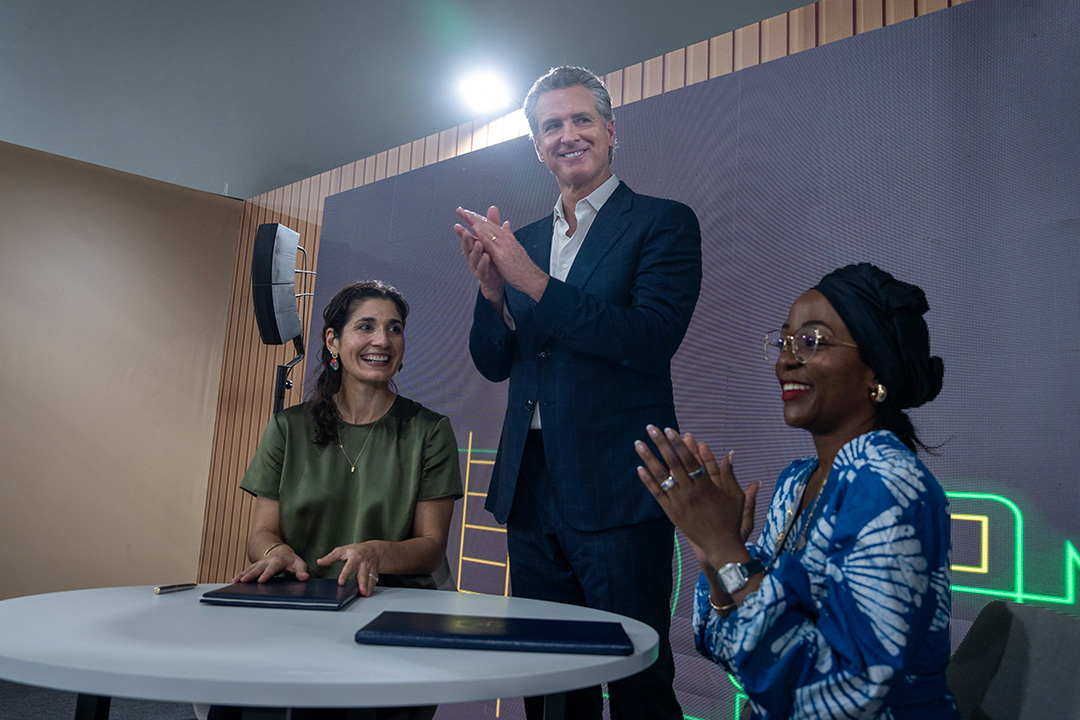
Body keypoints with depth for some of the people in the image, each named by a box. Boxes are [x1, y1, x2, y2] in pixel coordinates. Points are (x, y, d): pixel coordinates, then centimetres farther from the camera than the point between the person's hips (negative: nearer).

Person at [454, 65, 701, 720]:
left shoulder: (663, 222, -1)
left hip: (616, 491, -5)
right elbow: (495, 363, 12)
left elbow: (652, 340, -16)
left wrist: (535, 283, -19)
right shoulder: (524, 240, 15)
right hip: (531, 487, 6)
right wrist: (493, 288, -7)